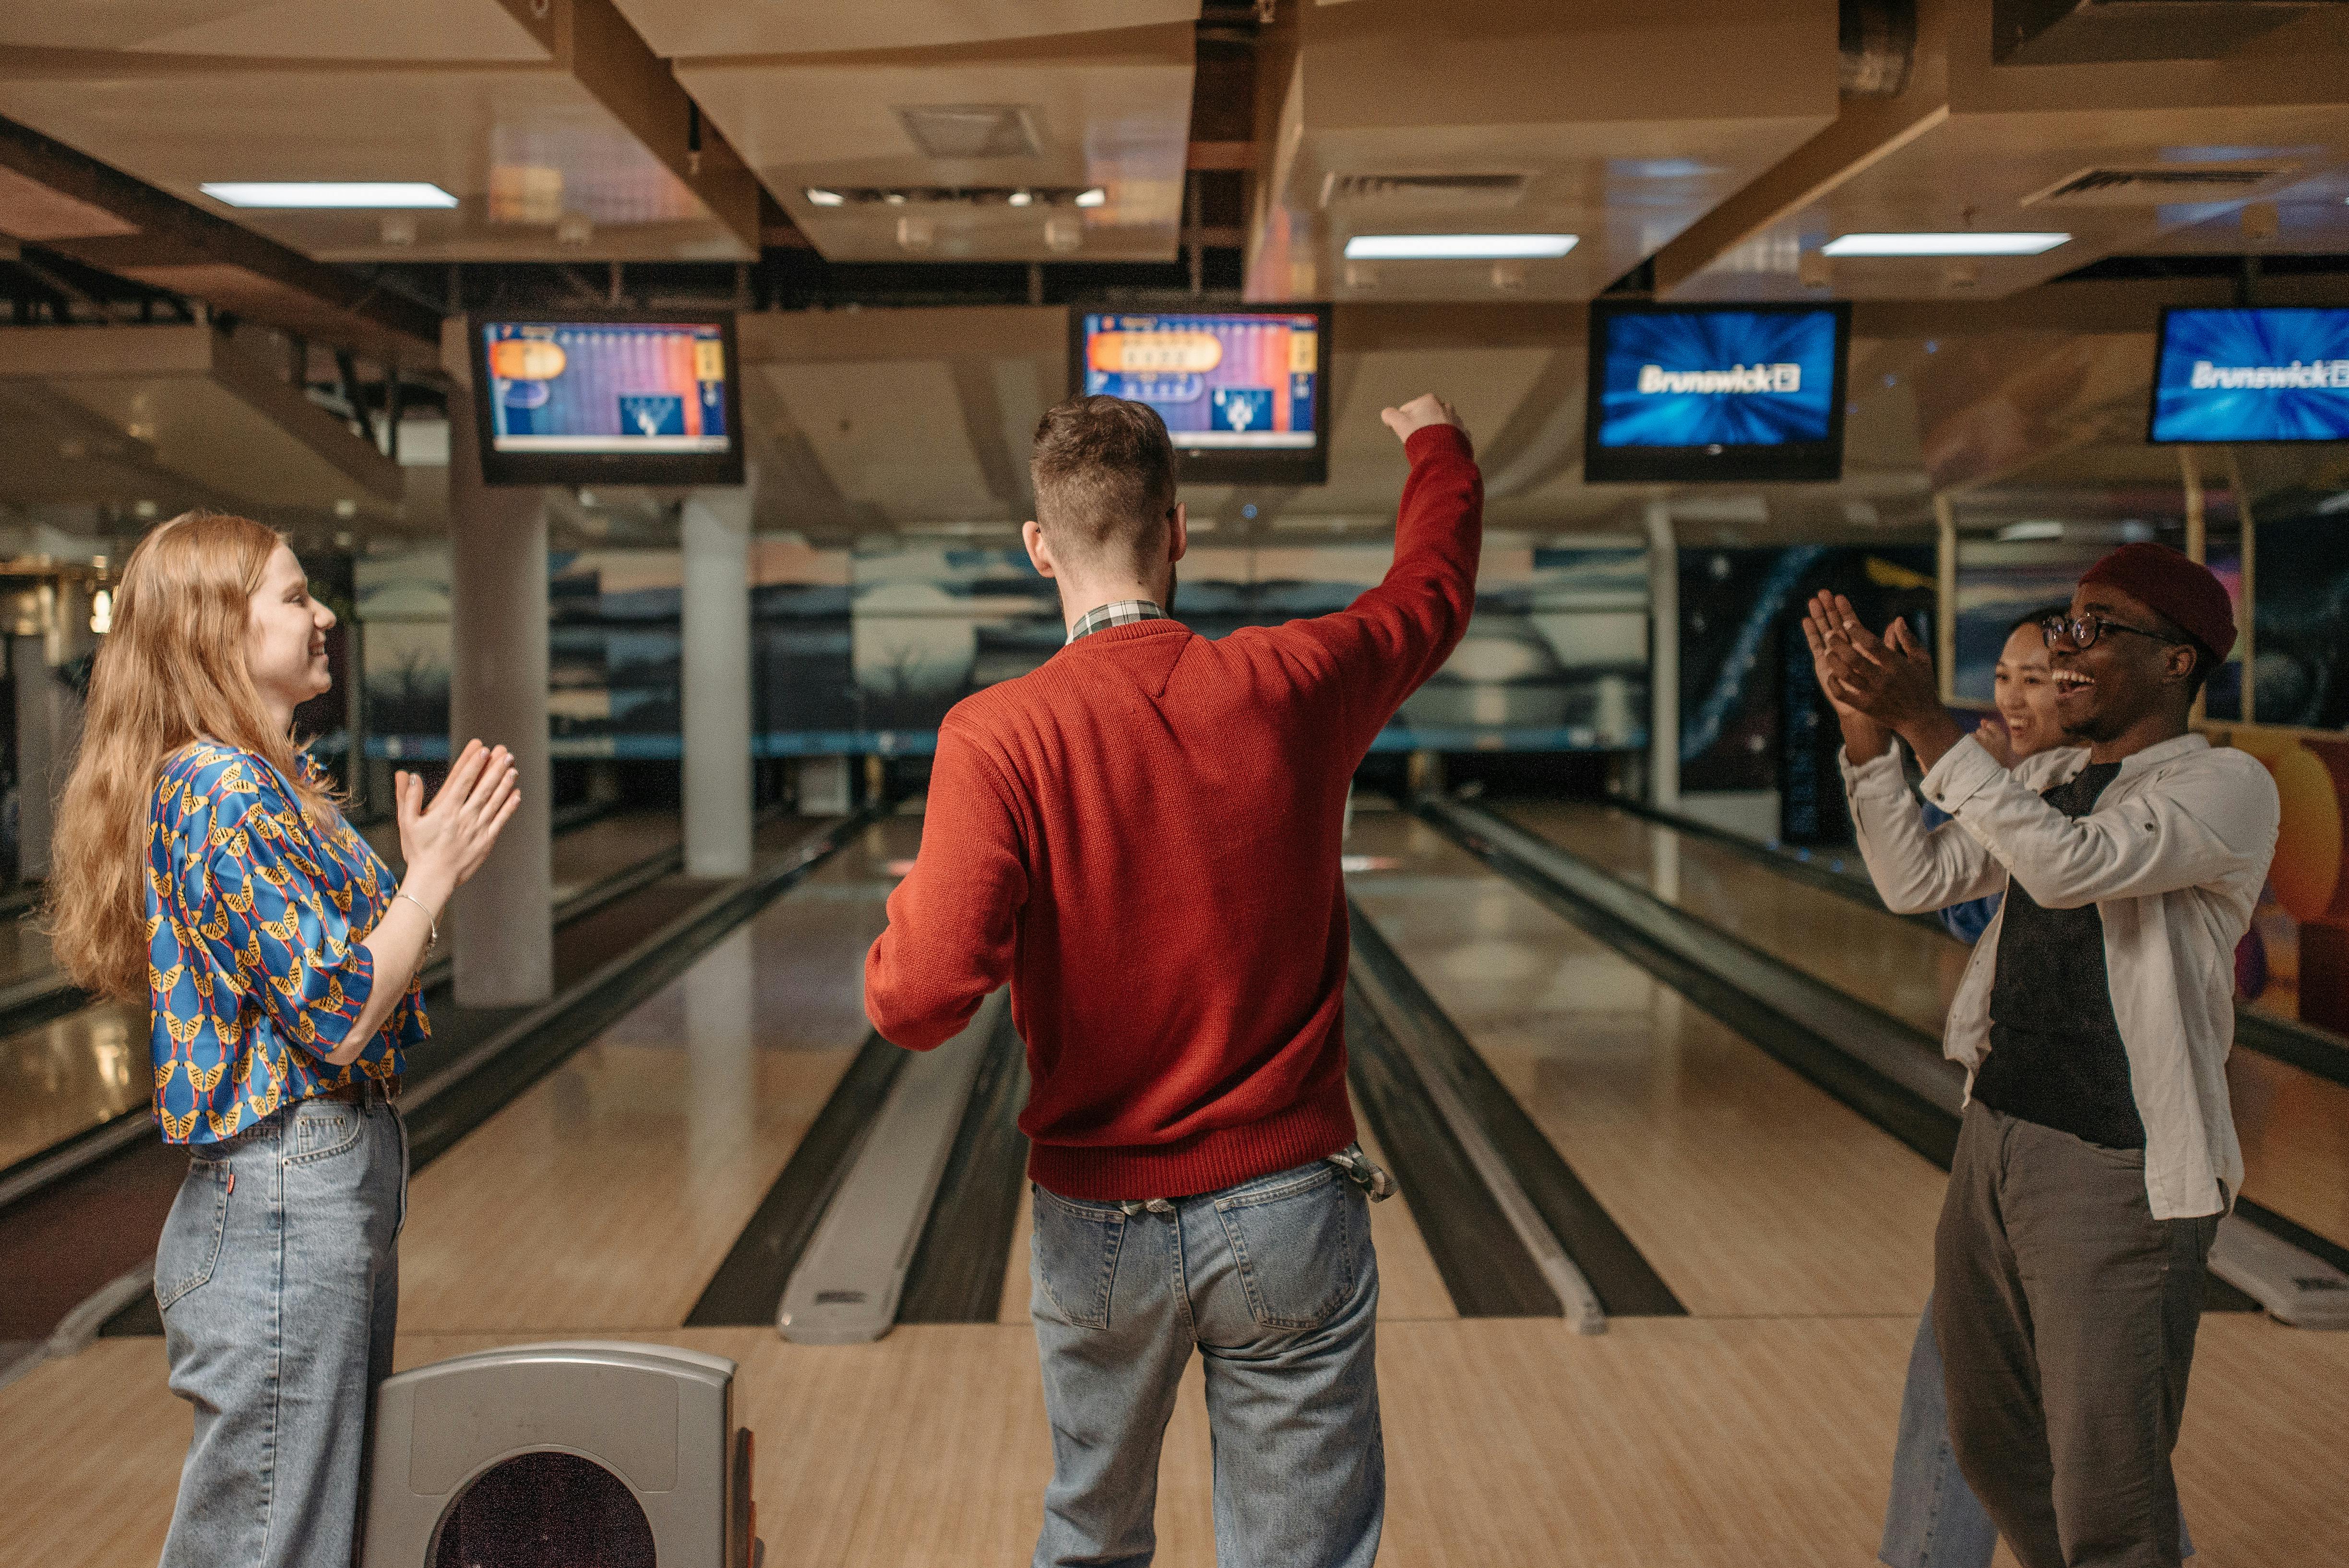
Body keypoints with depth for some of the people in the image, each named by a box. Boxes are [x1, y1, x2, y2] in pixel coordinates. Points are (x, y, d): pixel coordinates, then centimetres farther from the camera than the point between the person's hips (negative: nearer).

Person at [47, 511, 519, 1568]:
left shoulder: (282, 783, 12)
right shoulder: (221, 790, -18)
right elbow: (340, 1021, -21)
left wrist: (424, 864, 6)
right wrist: (434, 872, -12)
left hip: (341, 1186, 10)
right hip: (284, 1201, -10)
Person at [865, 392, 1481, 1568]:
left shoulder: (998, 739, -15)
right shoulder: (1293, 688, -7)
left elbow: (922, 1001, -24)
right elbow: (1434, 587, 15)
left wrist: (908, 911, -1)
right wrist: (1437, 446, 35)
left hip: (1098, 1226, 0)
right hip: (1288, 1209, 0)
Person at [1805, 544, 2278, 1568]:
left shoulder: (2227, 789, -11)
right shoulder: (2046, 780, 14)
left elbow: (2070, 867, -27)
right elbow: (1918, 883, 6)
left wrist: (1926, 724, -26)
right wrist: (1867, 728, -3)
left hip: (2118, 1176, -8)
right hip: (1995, 1137, 8)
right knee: (1992, 1448, 20)